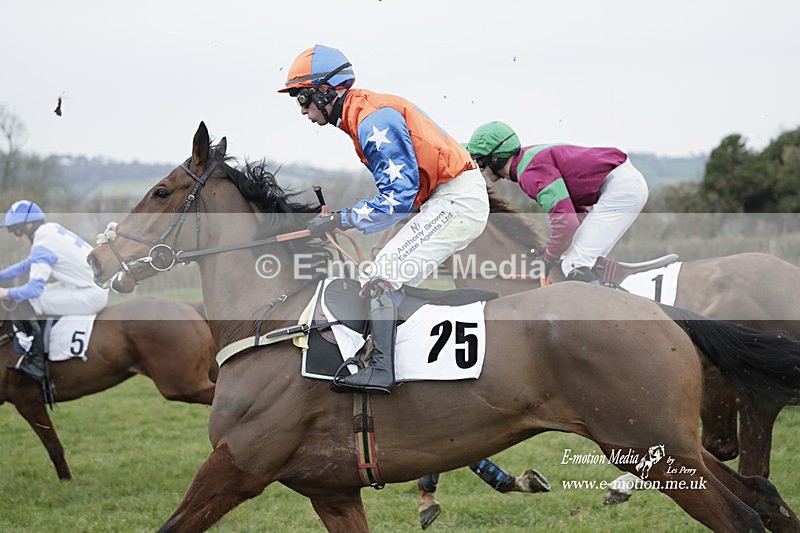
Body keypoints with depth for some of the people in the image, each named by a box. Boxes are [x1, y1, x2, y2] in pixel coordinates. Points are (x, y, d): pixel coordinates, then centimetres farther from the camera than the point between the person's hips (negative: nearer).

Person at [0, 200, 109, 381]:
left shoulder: (43, 246, -17)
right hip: (99, 286, 10)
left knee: (23, 307, -13)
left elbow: (34, 288, -25)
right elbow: (30, 264, 24)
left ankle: (37, 364, -4)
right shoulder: (52, 228, 9)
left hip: (90, 296, -10)